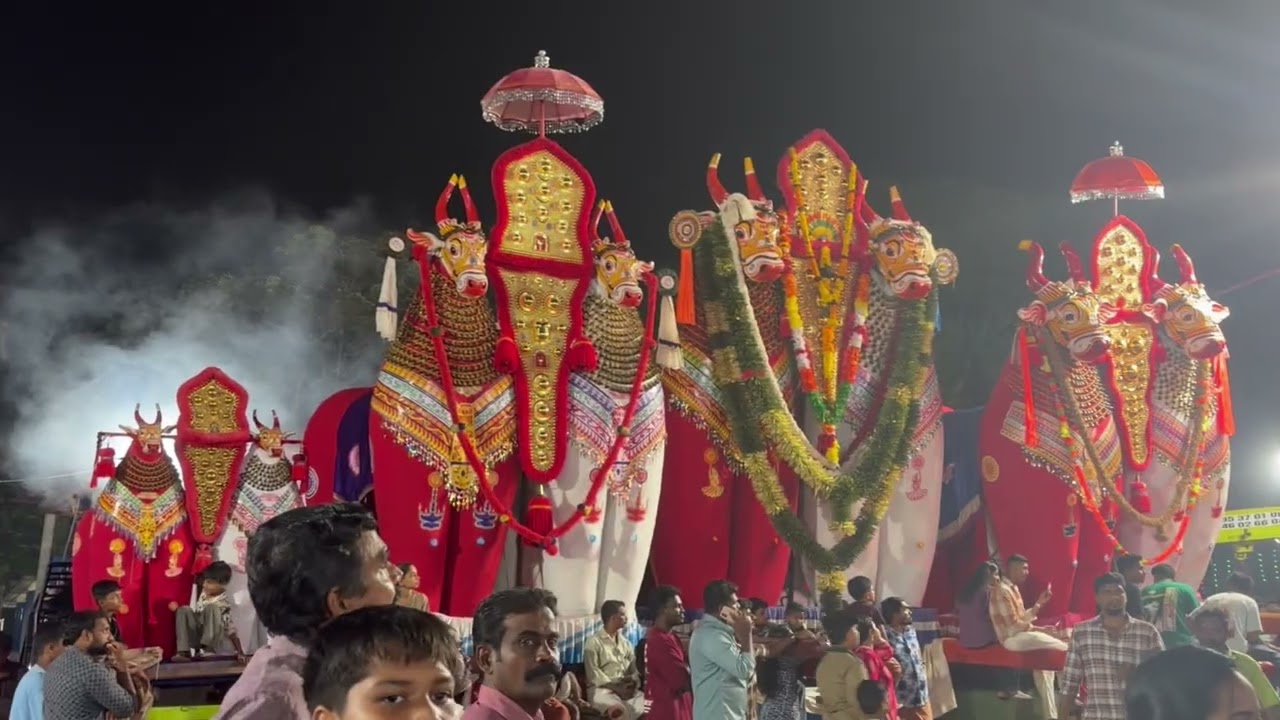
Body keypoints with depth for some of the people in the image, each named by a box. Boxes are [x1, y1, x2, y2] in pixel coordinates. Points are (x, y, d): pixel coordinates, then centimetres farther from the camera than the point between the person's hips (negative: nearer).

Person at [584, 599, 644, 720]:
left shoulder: (626, 643, 21)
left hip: (626, 689, 5)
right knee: (619, 710, -37)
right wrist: (615, 688, -17)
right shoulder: (593, 642, 2)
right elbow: (593, 673, -7)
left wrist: (634, 682, -14)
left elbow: (634, 668, 9)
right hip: (602, 688, -5)